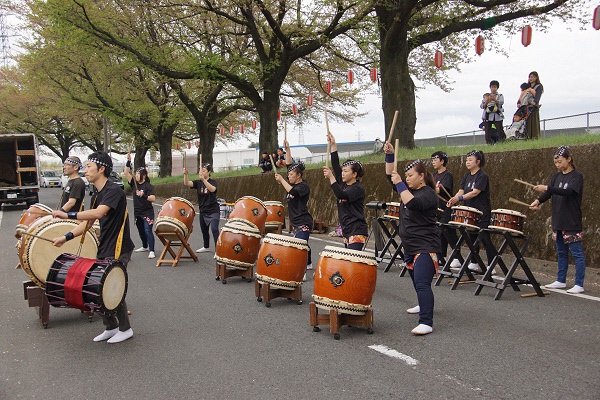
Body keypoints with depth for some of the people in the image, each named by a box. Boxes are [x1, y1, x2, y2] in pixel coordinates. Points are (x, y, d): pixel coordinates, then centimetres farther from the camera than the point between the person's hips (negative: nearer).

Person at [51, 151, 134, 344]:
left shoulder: (113, 190, -17)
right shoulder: (98, 194, 12)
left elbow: (98, 213, -33)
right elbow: (88, 222, 16)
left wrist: (68, 215, -35)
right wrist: (66, 237, 8)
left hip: (118, 250, -9)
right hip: (104, 249, 9)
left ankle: (125, 329, 14)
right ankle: (110, 327, 25)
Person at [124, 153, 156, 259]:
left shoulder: (148, 186, -10)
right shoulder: (134, 183, 6)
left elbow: (153, 198, -18)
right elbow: (126, 173, -2)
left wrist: (143, 196, -31)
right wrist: (128, 161, -12)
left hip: (147, 213, -7)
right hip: (137, 213, 7)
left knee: (148, 231, -13)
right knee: (141, 231, 19)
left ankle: (151, 251, -13)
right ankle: (145, 247, 39)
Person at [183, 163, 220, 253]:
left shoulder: (212, 181, -11)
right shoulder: (198, 182, 2)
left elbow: (212, 189, -34)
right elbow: (187, 183, -13)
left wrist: (203, 179, -46)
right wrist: (185, 174, -33)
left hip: (213, 211, -6)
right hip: (202, 211, 6)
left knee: (214, 229, -19)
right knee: (204, 230, 20)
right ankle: (206, 247, 40)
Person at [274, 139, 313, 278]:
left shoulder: (304, 186, -14)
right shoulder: (294, 183, 9)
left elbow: (293, 192, -33)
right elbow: (289, 165, 11)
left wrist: (281, 180, -26)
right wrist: (287, 149, 4)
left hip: (303, 223, -9)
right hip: (295, 222, 10)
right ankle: (308, 264, 42)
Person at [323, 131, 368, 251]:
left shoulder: (358, 188, -11)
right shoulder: (343, 184, 11)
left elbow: (341, 195, -25)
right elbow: (336, 165, 8)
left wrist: (331, 177, -23)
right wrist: (333, 145, 3)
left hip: (357, 231, -9)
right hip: (346, 230, 9)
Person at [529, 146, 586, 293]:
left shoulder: (577, 176, -8)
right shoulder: (557, 176, 12)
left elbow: (568, 192, -24)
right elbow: (548, 192, 1)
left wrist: (547, 188, -34)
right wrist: (538, 201, -19)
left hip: (572, 223, -7)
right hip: (558, 222, 7)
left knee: (577, 253, -3)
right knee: (561, 253, 15)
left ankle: (579, 284, 1)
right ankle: (561, 281, 24)